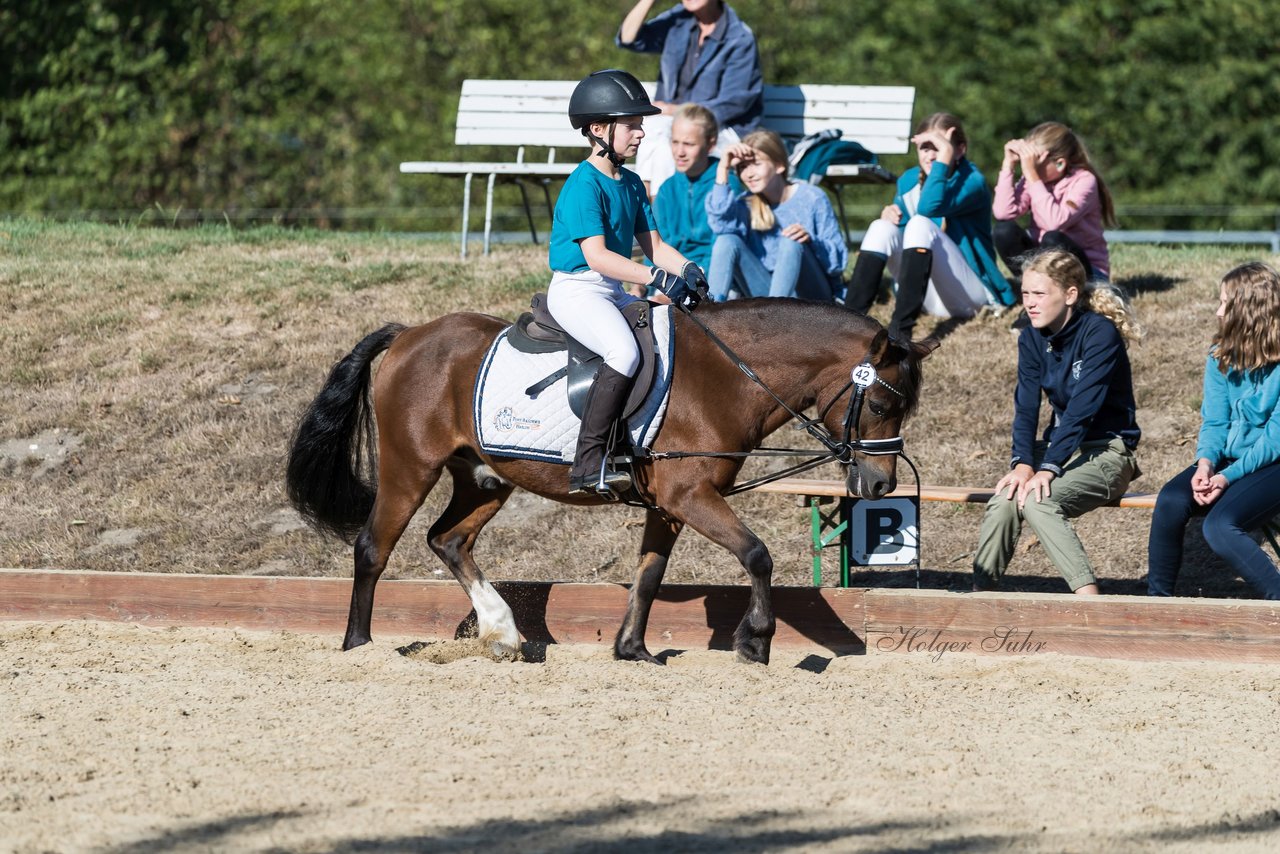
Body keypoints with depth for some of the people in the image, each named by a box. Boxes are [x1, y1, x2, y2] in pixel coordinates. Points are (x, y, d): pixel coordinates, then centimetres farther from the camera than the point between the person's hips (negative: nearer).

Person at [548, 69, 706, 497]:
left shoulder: (631, 185, 13)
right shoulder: (584, 185, -15)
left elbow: (652, 244, 15)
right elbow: (597, 256, -24)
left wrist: (686, 269, -6)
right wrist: (658, 277, -31)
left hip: (614, 292, 10)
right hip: (576, 290, -10)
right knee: (625, 351, -32)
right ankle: (589, 463, -34)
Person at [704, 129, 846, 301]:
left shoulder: (812, 199, -6)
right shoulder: (747, 203, 4)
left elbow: (838, 261, -8)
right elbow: (722, 225, -20)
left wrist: (810, 240, -29)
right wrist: (723, 169, -17)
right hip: (765, 291, 3)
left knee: (790, 243, -30)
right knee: (727, 241, -16)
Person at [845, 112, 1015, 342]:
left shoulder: (972, 182, -13)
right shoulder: (909, 180, 7)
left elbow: (931, 207, -33)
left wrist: (944, 157, -30)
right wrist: (890, 214, -7)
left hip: (971, 295, -6)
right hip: (930, 299, 6)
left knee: (920, 224, -28)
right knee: (881, 228, -15)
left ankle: (900, 329, -40)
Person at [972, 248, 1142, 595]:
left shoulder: (1100, 333, -17)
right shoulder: (1032, 339, 4)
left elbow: (1082, 407, -24)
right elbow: (1026, 406, -3)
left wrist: (1048, 469, -31)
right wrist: (1022, 463, -21)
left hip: (1107, 450, -6)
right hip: (1059, 445, 6)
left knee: (1037, 501, -33)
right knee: (1003, 502, -23)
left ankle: (1088, 597, -35)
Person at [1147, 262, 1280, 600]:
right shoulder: (1222, 356, 5)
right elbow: (1214, 421, 4)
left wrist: (1227, 477, -23)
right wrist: (1205, 464, -16)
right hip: (1229, 458, 6)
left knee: (1219, 526, -30)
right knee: (1170, 502, -22)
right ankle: (1157, 597, -10)